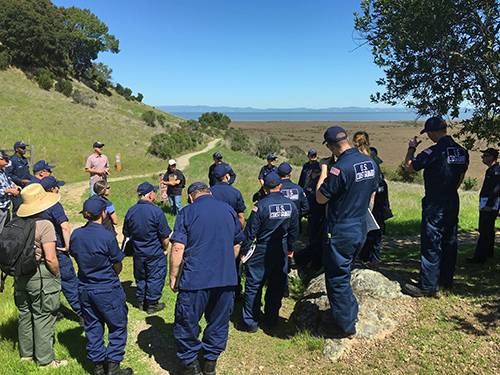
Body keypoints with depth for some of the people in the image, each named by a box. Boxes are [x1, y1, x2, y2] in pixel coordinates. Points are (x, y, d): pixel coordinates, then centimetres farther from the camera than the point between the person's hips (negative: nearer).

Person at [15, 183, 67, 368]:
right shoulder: (45, 225, -20)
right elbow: (50, 258, -22)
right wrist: (57, 275, -6)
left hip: (21, 276, 7)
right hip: (41, 277, -7)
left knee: (25, 314, 21)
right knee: (43, 317, 5)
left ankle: (26, 353, 38)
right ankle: (45, 359, 18)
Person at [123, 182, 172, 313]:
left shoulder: (131, 211, -2)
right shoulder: (156, 211, -20)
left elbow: (126, 233, 9)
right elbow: (165, 235, -15)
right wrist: (165, 248, 0)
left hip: (138, 252, 5)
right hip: (155, 253, -5)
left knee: (140, 276, 19)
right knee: (155, 277, 9)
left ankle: (141, 301, 31)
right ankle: (152, 304, 18)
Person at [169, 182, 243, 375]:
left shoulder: (187, 212, -4)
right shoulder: (229, 210, 9)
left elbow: (178, 248, -11)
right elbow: (237, 245, 16)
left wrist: (173, 276, -1)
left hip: (195, 278, -4)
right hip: (226, 279, 4)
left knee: (187, 322, 15)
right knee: (218, 322, 19)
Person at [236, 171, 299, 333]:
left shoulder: (260, 206, -15)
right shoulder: (291, 205, -1)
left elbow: (250, 231, -11)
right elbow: (294, 230, 10)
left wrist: (244, 250, 0)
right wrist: (290, 248, 23)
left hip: (262, 251, -4)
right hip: (281, 251, 5)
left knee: (253, 285, 6)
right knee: (277, 285, 15)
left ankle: (250, 322, 14)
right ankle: (271, 318, 28)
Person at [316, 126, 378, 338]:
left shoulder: (340, 168, -24)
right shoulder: (370, 163, 2)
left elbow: (320, 198, -15)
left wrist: (324, 169, -6)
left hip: (340, 233, -8)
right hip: (361, 230, 9)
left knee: (337, 278, 8)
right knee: (342, 273, 26)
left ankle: (345, 326, 22)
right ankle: (350, 313, 40)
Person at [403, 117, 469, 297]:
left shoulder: (434, 151, -18)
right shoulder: (462, 151, 7)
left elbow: (409, 166, -13)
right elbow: (460, 177, 16)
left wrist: (412, 148, 3)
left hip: (435, 205, -8)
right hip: (453, 203, 8)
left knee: (431, 244, -3)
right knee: (449, 241, 16)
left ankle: (428, 285, 3)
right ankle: (447, 279, 28)